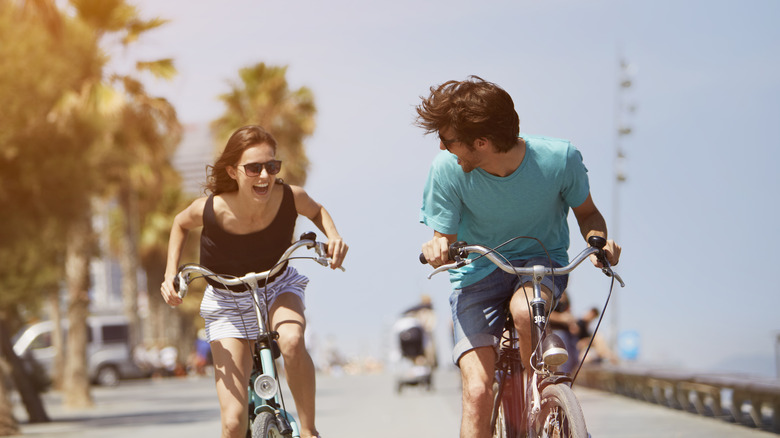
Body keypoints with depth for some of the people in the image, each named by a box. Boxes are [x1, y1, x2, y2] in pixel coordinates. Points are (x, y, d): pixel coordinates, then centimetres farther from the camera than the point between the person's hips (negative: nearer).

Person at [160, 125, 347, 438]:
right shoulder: (210, 209, -27)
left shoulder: (290, 197, -24)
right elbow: (180, 224, -1)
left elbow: (317, 211, 2)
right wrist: (170, 275, -12)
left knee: (292, 341, -38)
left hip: (278, 288, 1)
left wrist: (334, 237, -18)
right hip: (228, 305, -1)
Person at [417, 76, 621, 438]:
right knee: (477, 390, -19)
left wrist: (599, 241, -24)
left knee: (524, 309, -37)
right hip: (478, 272, 1)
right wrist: (436, 249, -32)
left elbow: (587, 213, -1)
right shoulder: (447, 169, -18)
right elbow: (444, 240, -8)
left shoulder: (559, 159, -20)